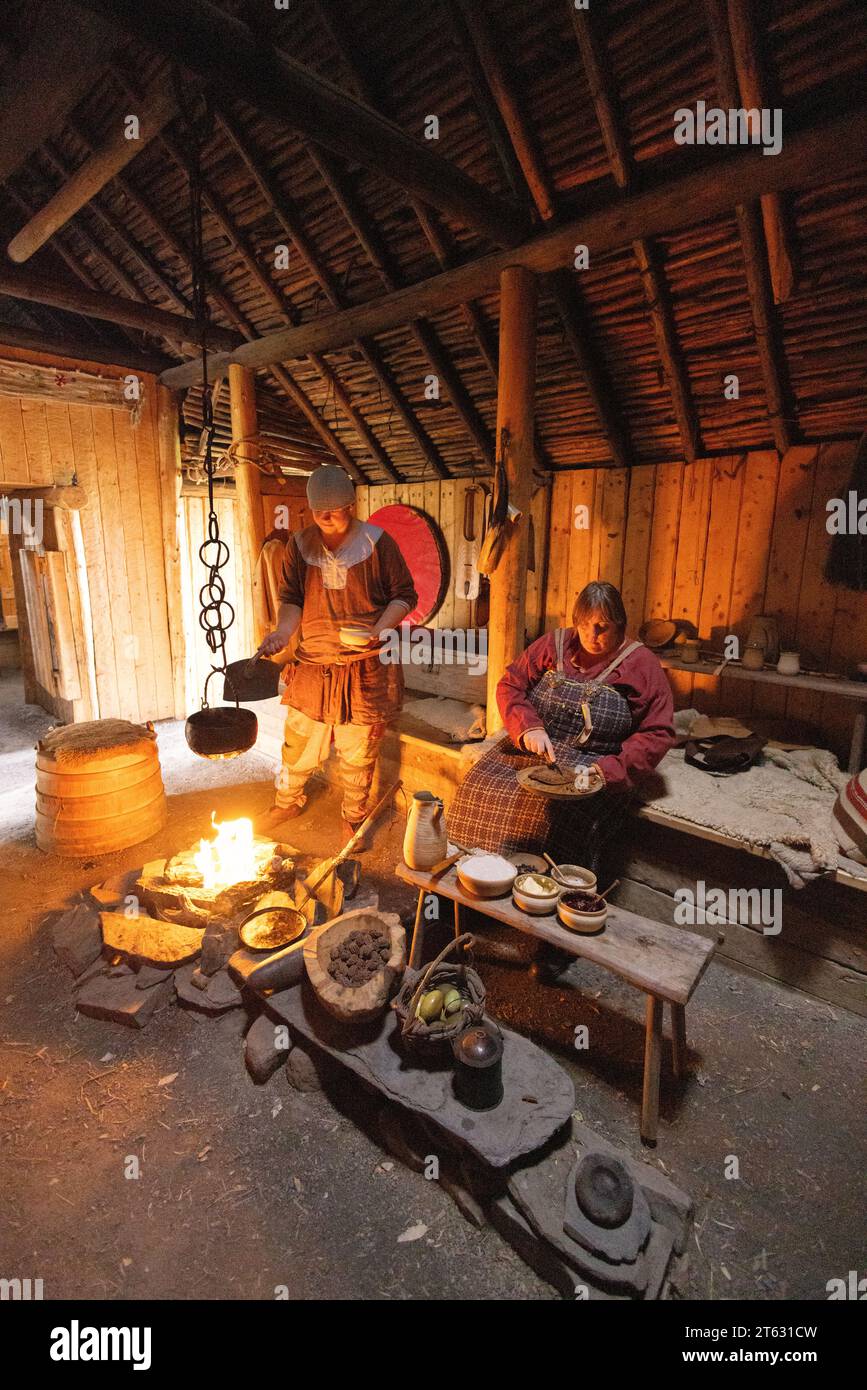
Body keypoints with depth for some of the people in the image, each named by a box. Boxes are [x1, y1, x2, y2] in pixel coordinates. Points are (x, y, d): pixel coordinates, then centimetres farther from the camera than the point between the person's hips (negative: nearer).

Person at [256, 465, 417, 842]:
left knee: (358, 752, 9)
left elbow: (404, 595, -3)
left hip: (364, 668, -3)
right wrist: (283, 630, -14)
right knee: (298, 742, 14)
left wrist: (379, 629, -20)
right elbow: (291, 599, 7)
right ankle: (288, 800, 41)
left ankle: (354, 818, 32)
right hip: (312, 665, 3)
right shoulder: (300, 545, 3)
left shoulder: (377, 541, -7)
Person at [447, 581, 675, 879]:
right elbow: (509, 686, 6)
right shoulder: (554, 644, 7)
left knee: (554, 815, -32)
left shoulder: (641, 664, -1)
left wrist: (613, 769, -18)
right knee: (479, 791, -20)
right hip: (531, 750, 4)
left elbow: (658, 734, -3)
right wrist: (529, 727, -12)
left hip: (594, 766, -3)